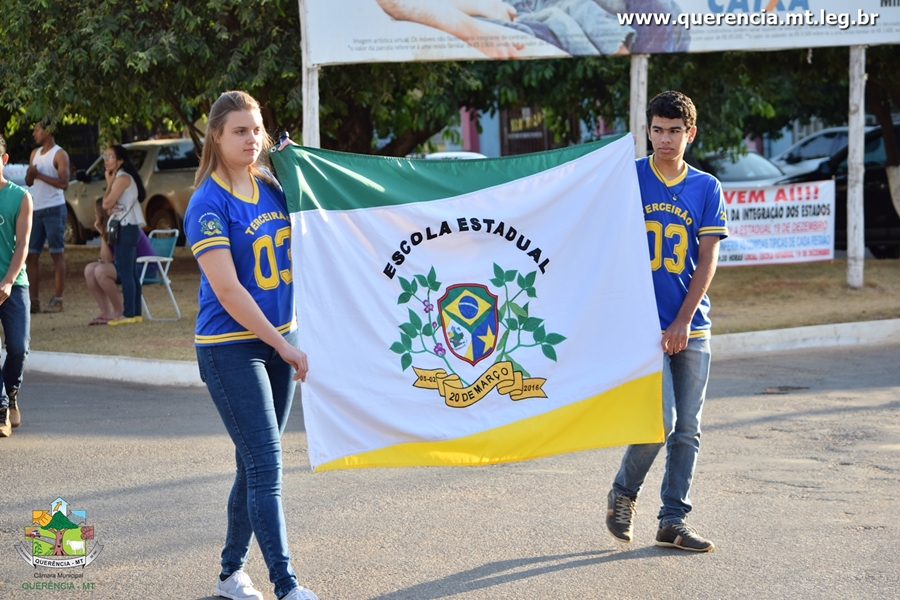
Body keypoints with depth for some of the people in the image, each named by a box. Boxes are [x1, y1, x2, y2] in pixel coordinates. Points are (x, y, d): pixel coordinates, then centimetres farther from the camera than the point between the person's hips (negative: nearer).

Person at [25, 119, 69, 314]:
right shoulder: (35, 153, 16)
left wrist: (39, 175, -15)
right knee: (31, 255, 5)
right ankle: (34, 300, 9)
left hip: (54, 210, -8)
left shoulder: (59, 154, -7)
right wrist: (30, 173, -5)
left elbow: (64, 183, -16)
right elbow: (28, 182, 17)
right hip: (36, 210, 8)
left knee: (57, 254, -5)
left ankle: (57, 300, -5)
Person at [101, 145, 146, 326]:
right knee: (131, 272, 11)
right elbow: (108, 206, 16)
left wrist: (109, 182, -5)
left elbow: (107, 204, -15)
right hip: (128, 228, 11)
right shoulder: (120, 177, 20)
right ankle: (135, 313, 13)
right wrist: (111, 203, -5)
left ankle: (128, 314, -11)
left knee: (125, 273, -10)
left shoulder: (122, 178, -12)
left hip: (126, 229, -11)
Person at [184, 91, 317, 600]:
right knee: (266, 465, -10)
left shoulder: (271, 188, 7)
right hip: (230, 347, -7)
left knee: (256, 463, 12)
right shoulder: (209, 204, -13)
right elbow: (228, 291, -17)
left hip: (280, 338, 7)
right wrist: (284, 347, -16)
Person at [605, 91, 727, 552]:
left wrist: (683, 321, -6)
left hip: (692, 329, 3)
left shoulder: (706, 188, 7)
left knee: (688, 431, 4)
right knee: (661, 421, -11)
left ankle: (673, 521, 13)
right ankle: (623, 494, 13)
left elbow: (707, 259, 3)